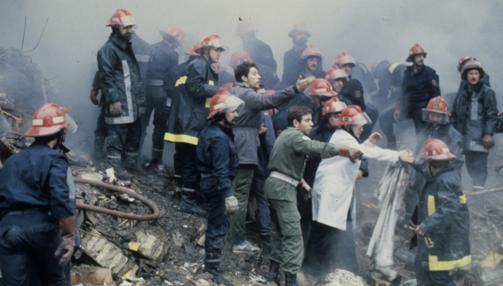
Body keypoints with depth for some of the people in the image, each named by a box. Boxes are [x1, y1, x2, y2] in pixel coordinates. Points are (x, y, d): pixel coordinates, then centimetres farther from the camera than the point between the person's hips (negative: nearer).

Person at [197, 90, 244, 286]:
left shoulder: (209, 131, 9)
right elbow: (221, 171, -28)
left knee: (215, 224, 21)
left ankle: (210, 262, 34)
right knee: (219, 227, -5)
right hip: (217, 186, -10)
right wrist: (229, 195, -30)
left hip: (209, 183, 10)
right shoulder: (220, 138, -23)